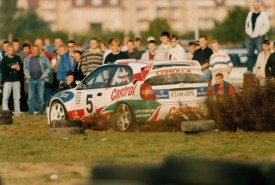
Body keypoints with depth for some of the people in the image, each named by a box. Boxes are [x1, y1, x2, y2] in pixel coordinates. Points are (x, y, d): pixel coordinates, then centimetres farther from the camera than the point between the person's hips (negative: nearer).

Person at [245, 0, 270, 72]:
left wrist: (260, 33, -10)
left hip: (259, 37, -5)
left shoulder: (264, 15, -3)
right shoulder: (250, 14, 13)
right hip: (250, 37, 5)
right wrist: (248, 32, 11)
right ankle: (249, 69, 11)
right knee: (250, 54, 7)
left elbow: (267, 26, -7)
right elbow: (247, 24, 21)